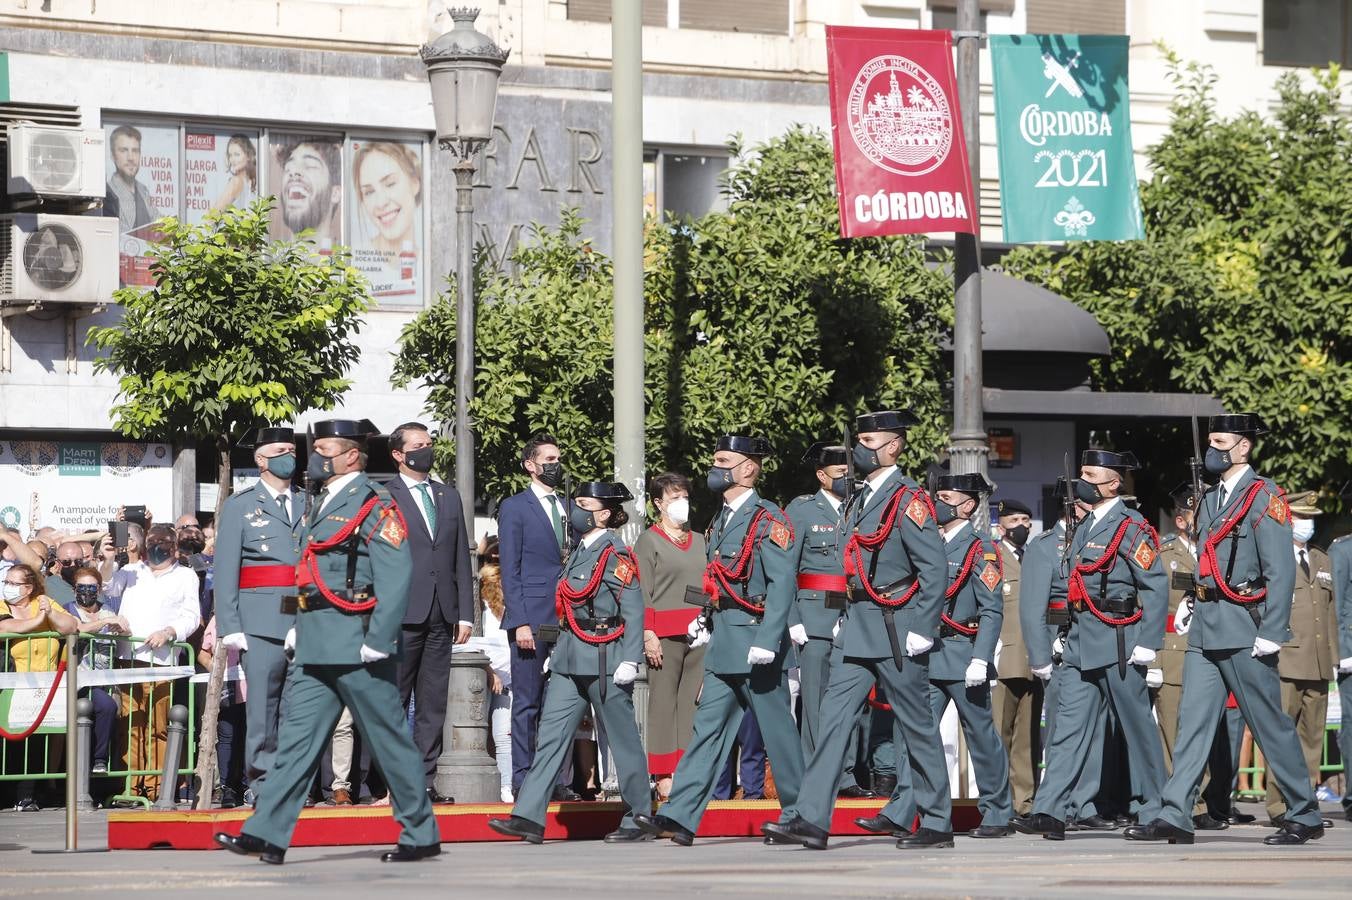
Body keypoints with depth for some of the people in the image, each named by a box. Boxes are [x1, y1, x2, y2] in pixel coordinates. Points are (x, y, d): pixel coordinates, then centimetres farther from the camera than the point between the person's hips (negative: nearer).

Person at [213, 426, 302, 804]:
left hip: (307, 619, 3)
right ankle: (261, 780, 0)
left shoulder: (307, 507, 18)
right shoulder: (239, 506, 7)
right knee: (263, 703, -5)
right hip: (263, 622, -3)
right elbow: (225, 570, 2)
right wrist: (230, 627, -7)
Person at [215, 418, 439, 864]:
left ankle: (421, 835, 10)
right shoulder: (322, 505, 17)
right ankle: (268, 834, -2)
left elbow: (395, 578, -17)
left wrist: (377, 643, -20)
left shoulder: (375, 506, -10)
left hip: (357, 649, -8)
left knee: (389, 739, 1)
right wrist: (298, 628, 17)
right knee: (297, 737, 2)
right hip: (316, 650, 8)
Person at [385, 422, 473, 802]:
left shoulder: (449, 496, 17)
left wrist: (465, 613, 9)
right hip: (402, 616, -5)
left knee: (433, 705, 5)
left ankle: (425, 780, 7)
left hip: (440, 616, 5)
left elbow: (461, 559, 16)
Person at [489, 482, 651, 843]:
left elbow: (633, 610, -13)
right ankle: (529, 817, -4)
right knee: (551, 733, 0)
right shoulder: (581, 551, 16)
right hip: (570, 660, 9)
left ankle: (638, 818, 11)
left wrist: (630, 660, -18)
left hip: (604, 660, -9)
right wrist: (558, 650, 20)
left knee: (622, 739, 1)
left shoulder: (616, 554, -9)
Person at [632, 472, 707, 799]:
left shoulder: (700, 541, 18)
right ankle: (664, 776, -4)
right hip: (665, 634, -5)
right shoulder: (648, 541, 2)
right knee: (663, 704, -5)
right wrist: (648, 635, -13)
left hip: (699, 633, 5)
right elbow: (642, 593, -4)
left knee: (693, 704, 2)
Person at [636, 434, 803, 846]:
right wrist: (706, 620, 10)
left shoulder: (768, 520, -10)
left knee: (777, 730, 1)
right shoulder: (721, 521, 16)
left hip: (756, 644, -8)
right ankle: (680, 817, -5)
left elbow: (782, 583, -17)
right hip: (723, 646, 8)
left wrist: (766, 642, -23)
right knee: (708, 727, 1)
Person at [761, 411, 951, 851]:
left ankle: (937, 823, 10)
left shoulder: (909, 500, -12)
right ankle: (811, 818, -4)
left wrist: (923, 630, -17)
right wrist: (850, 619, 17)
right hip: (859, 628, 8)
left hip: (897, 630, -8)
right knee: (834, 715, 0)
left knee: (916, 724, 1)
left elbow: (936, 569, -15)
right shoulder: (862, 500, 14)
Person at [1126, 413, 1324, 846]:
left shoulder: (1263, 497, -8)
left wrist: (1271, 632, -18)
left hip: (1244, 630, -8)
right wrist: (1198, 618, 16)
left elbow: (1281, 570, -13)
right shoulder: (1210, 500, 17)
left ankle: (1305, 817, 7)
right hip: (1204, 629, 8)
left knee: (1271, 725, -2)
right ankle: (1175, 816, 0)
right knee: (1192, 719, 2)